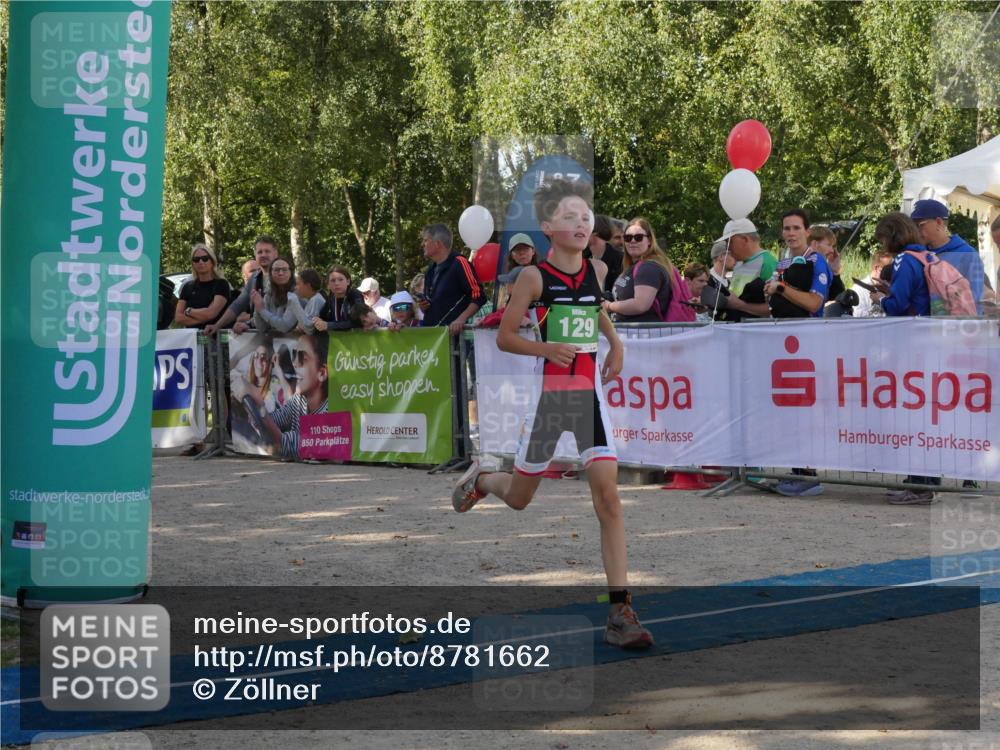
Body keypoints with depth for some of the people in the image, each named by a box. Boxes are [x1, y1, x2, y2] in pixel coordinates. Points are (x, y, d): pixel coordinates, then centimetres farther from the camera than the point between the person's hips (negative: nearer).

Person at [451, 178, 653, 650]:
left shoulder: (597, 270, 6)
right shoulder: (534, 277, -7)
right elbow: (504, 336, -4)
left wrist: (615, 343, 15)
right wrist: (546, 348, -20)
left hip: (589, 394, 2)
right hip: (548, 393, -2)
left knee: (608, 499, -11)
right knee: (518, 498, 14)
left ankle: (620, 610, -11)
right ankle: (480, 479, 51)